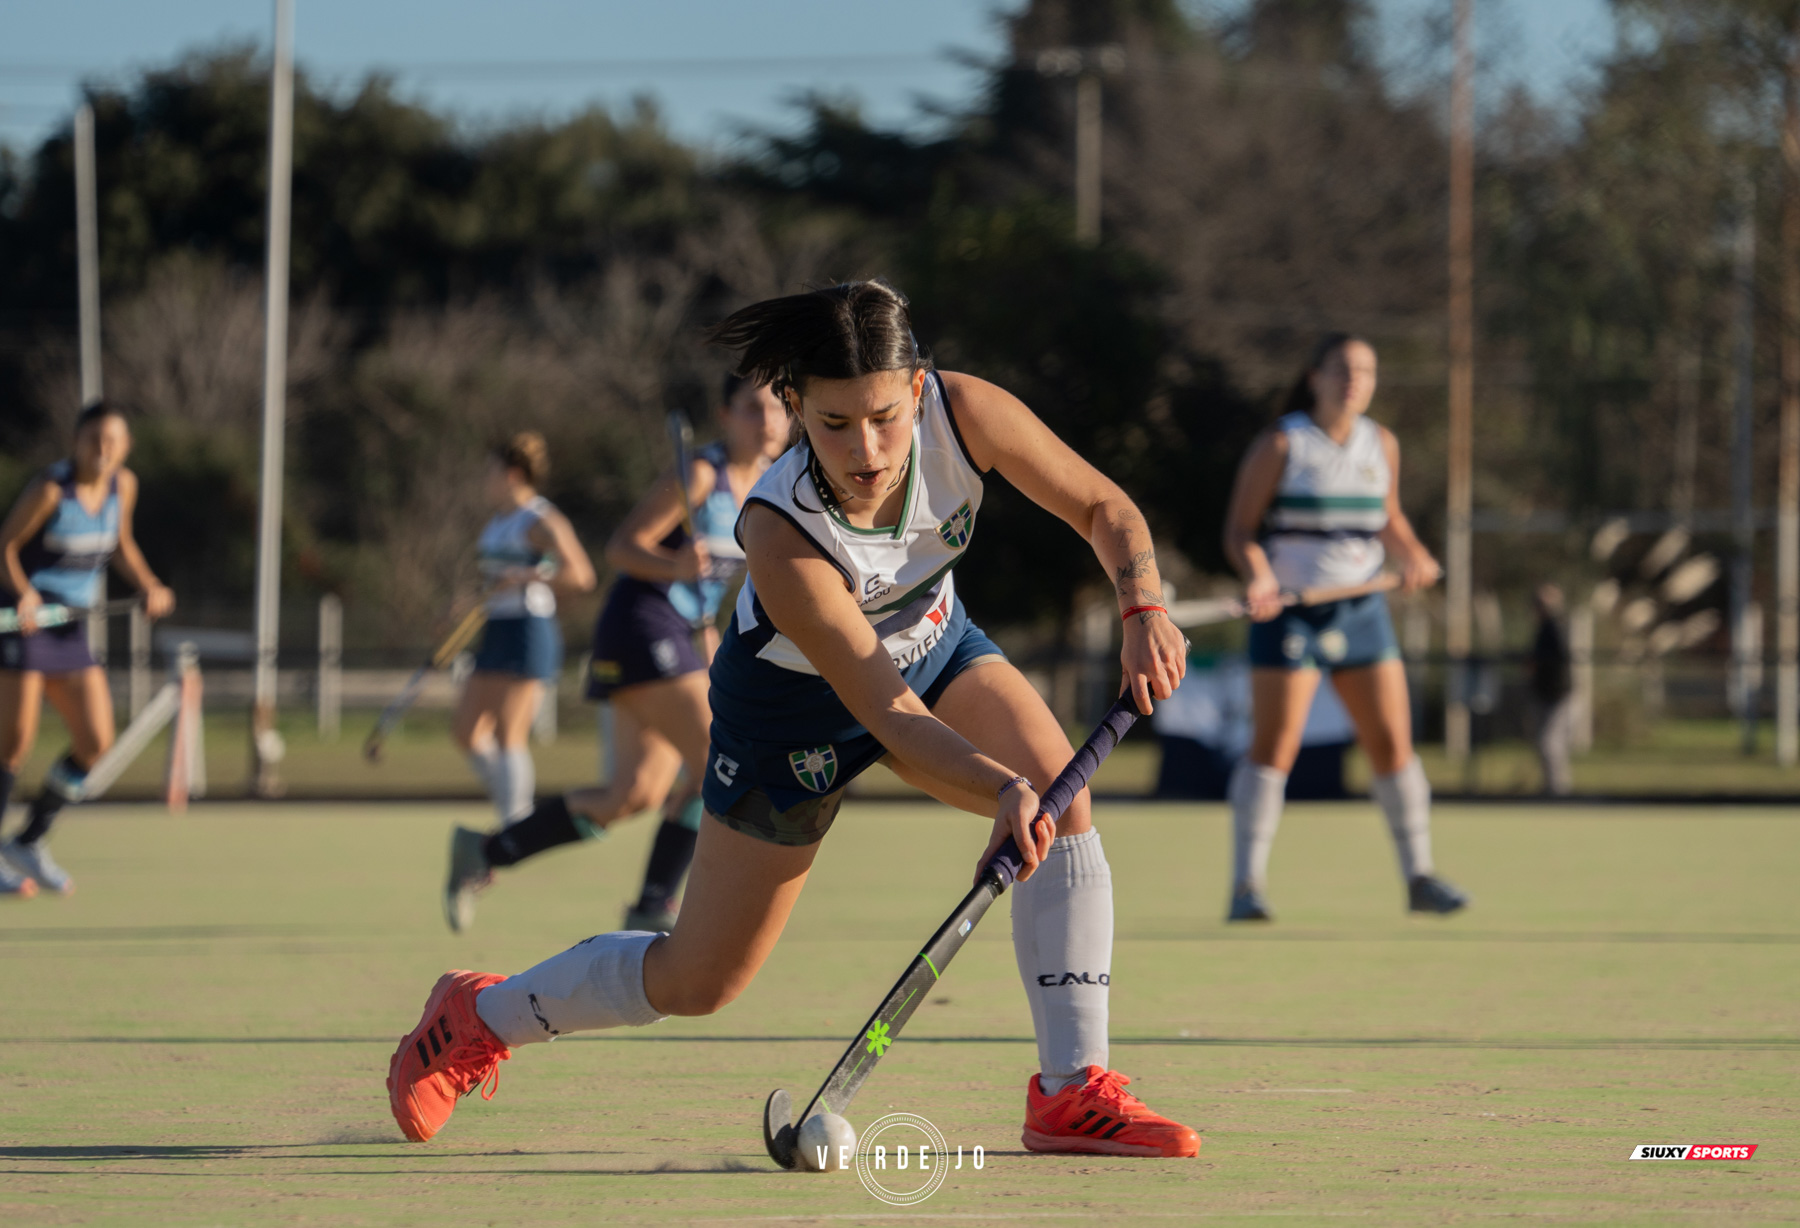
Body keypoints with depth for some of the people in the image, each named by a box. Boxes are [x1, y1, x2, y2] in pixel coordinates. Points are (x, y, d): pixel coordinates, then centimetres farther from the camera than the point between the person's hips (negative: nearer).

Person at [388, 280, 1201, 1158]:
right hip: (797, 700, -4)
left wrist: (1144, 609, -36)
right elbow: (891, 720, -40)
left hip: (932, 646, 4)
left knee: (1060, 794, -26)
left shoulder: (963, 413, -31)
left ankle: (1071, 1093, -19)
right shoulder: (781, 534, -40)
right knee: (698, 983, 6)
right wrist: (1002, 789, -57)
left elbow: (1104, 508, -17)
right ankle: (481, 1015, 34)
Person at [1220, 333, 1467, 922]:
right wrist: (1258, 577, -25)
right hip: (1289, 609, -4)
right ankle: (1246, 887, -5)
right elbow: (1239, 529, -6)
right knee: (1273, 746, -8)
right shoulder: (1279, 444, -5)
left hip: (1362, 608, 4)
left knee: (1392, 742, 1)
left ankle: (1419, 878, 11)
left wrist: (1414, 557, 2)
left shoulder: (1381, 445, 9)